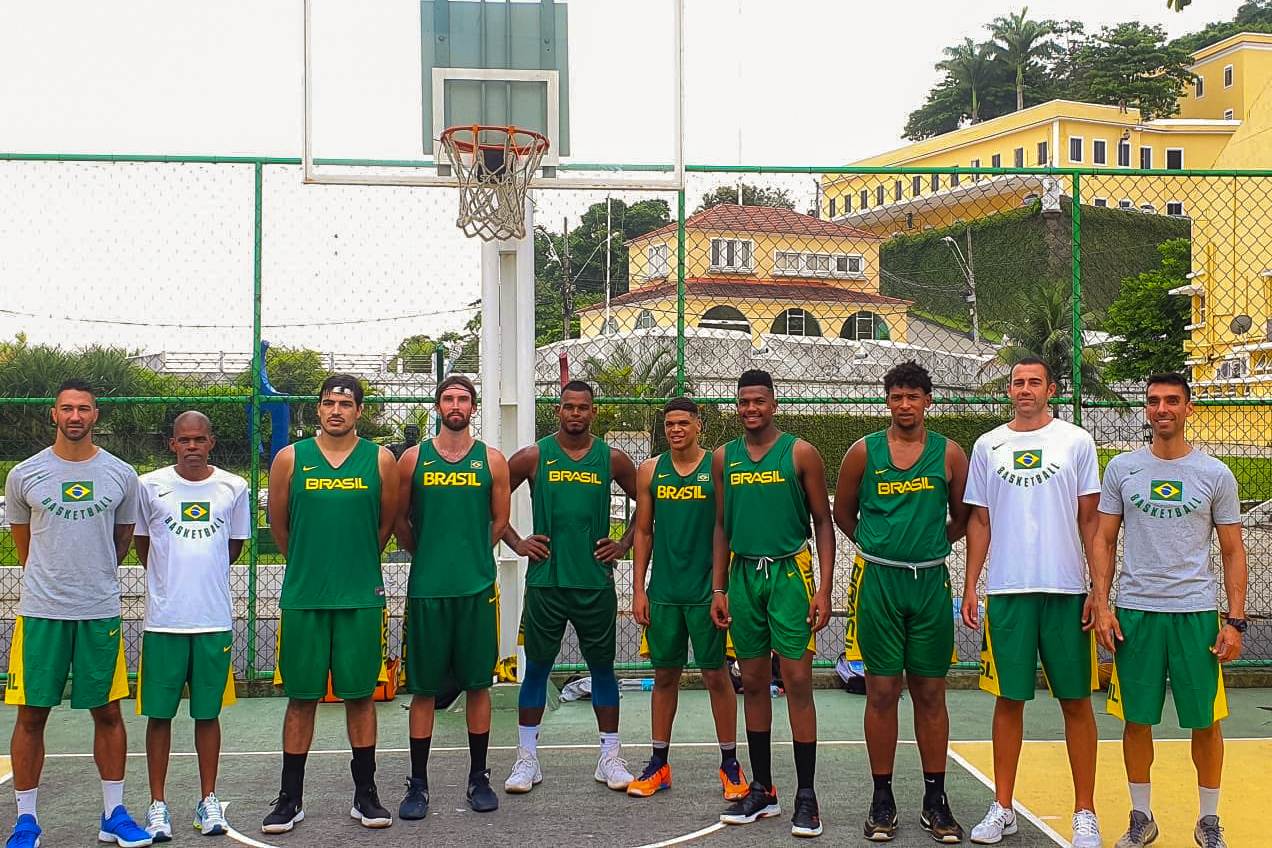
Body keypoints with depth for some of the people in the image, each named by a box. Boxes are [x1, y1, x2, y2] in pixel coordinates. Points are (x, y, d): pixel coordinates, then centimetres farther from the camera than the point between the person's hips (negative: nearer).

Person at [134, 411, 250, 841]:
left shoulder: (234, 488, 4)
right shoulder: (149, 485, 1)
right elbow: (141, 543, 12)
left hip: (215, 618, 1)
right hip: (164, 619, -1)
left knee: (208, 712, 9)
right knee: (159, 713, 4)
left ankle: (208, 800, 19)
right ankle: (158, 804, 14)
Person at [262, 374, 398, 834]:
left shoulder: (380, 459, 2)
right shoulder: (290, 459, 2)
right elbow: (279, 525, 12)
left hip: (361, 597, 0)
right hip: (302, 596, 0)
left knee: (360, 694, 6)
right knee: (301, 697, 6)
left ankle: (365, 795, 17)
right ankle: (290, 798, 16)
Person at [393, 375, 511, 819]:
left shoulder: (492, 460, 5)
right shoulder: (413, 459, 5)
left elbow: (500, 521, 11)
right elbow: (400, 521, 12)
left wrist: (471, 557, 10)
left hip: (478, 589, 0)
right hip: (426, 589, 0)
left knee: (478, 684, 7)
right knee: (423, 688, 4)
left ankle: (479, 778, 19)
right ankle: (418, 784, 13)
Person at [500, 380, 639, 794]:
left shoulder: (612, 460, 4)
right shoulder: (533, 457, 1)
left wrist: (624, 544, 5)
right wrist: (516, 542, 1)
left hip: (596, 581, 1)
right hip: (545, 580, -1)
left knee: (602, 667, 8)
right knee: (536, 667, 5)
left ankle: (610, 757, 18)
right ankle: (527, 759, 14)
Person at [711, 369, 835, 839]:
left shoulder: (800, 453, -2)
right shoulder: (724, 458, 9)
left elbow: (823, 522, -1)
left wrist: (824, 588, -9)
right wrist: (718, 588, 8)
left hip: (790, 572, -4)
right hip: (743, 575, 4)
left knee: (797, 682, -5)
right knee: (753, 683, 9)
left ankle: (806, 796, 3)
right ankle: (762, 791, 18)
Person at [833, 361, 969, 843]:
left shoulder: (949, 454, 2)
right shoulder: (863, 452, 2)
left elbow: (962, 518, 14)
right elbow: (843, 513, 14)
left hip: (931, 582, 1)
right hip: (878, 581, -1)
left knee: (930, 694, 7)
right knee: (881, 691, 3)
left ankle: (935, 799, 17)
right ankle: (882, 800, 13)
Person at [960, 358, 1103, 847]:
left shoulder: (1076, 441, 4)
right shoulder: (988, 446, 9)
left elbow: (1090, 520, 3)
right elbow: (979, 521, 11)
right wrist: (970, 587, 5)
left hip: (1066, 589, -1)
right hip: (1006, 589, 2)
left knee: (1075, 700, 4)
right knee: (1009, 699, 6)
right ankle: (1002, 808, 17)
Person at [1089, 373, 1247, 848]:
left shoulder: (1215, 475, 3)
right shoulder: (1121, 469, 5)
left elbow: (1233, 553, 5)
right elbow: (1103, 542, 7)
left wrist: (1235, 621, -3)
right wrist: (1101, 606, -2)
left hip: (1197, 612, 0)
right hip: (1134, 611, 1)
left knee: (1205, 721, 5)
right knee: (1137, 719, 6)